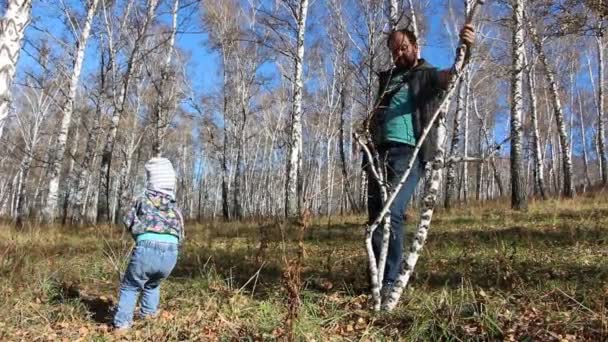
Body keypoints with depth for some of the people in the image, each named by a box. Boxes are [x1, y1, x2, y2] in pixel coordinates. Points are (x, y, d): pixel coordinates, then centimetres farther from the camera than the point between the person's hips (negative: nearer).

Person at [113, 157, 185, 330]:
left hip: (146, 250, -3)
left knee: (130, 287, 17)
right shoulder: (175, 208, 20)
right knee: (153, 283, 33)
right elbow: (180, 237, 23)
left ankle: (122, 322, 10)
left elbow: (128, 221, 20)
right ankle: (149, 313, 31)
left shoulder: (143, 201, 11)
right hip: (171, 254, 3)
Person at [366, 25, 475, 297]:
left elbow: (452, 75, -12)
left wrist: (465, 49, -32)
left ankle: (390, 282, -11)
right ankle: (379, 277, 13)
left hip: (408, 153, -5)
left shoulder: (428, 75, 10)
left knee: (392, 214, -18)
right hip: (379, 151, 5)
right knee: (375, 217, 3)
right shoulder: (387, 78, 25)